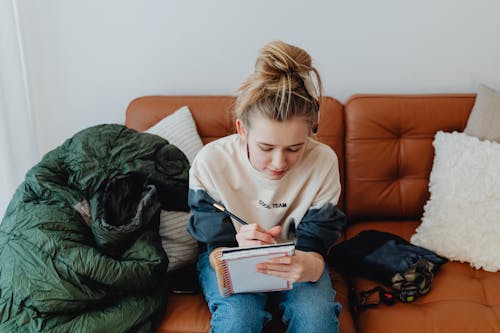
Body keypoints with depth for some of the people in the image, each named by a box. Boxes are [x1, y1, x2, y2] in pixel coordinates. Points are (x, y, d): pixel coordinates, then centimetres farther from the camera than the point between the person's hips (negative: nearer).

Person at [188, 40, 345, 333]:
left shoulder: (323, 162, -20)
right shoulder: (211, 162, -23)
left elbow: (315, 249, -15)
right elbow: (216, 249, -15)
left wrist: (309, 265, -42)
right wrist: (239, 252, -42)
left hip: (296, 257, 1)